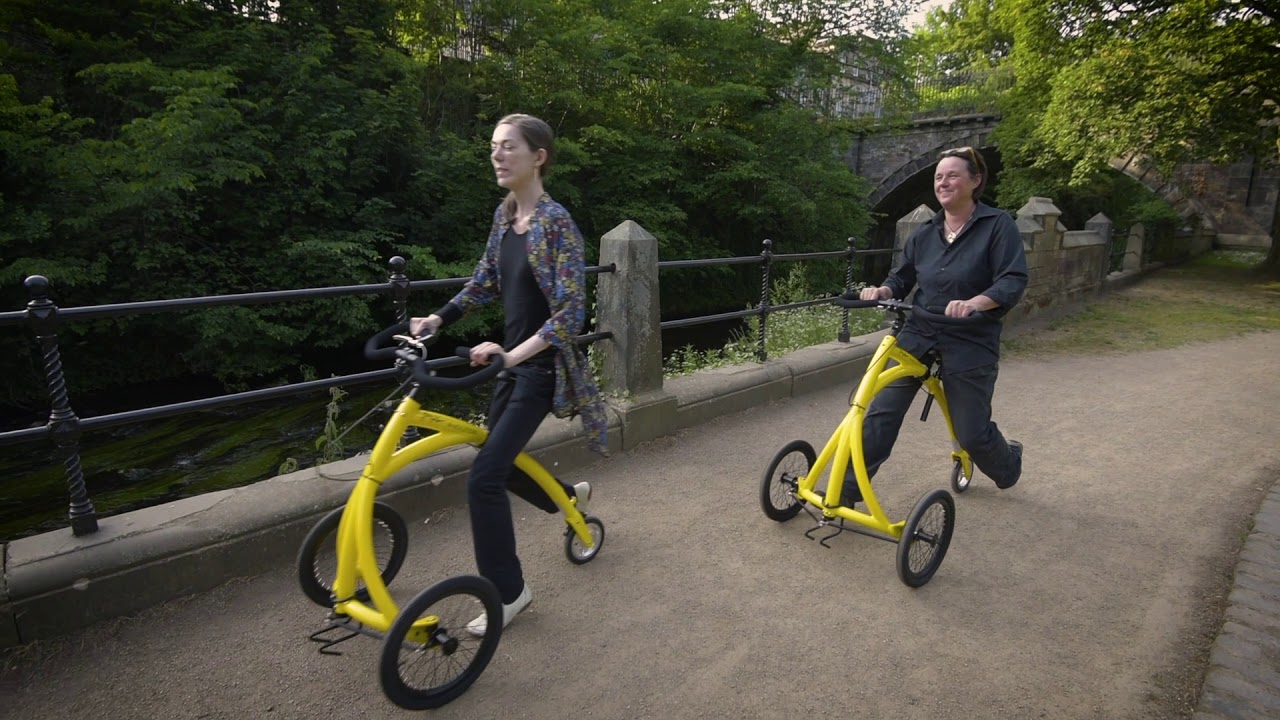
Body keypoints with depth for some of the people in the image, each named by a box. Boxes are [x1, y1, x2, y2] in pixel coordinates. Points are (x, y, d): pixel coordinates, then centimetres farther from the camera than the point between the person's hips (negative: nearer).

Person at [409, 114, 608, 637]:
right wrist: (438, 319, 4)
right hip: (513, 359, 8)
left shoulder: (556, 223, -18)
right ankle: (571, 495, 47)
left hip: (541, 366, -8)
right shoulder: (504, 215, 6)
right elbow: (485, 281, 17)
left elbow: (571, 313, -23)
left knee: (484, 477, -11)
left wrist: (513, 354, -33)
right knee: (500, 463, 19)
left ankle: (508, 591, 9)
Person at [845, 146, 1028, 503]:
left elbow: (1013, 281, -15)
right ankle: (847, 490, 0)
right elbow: (902, 278, 13)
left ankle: (1008, 461, 41)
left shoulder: (998, 225, -5)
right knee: (882, 412, -7)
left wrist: (973, 303, -34)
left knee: (972, 433, 4)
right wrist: (881, 291, -10)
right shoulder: (925, 233, 9)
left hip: (970, 346, -4)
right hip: (917, 336, 4)